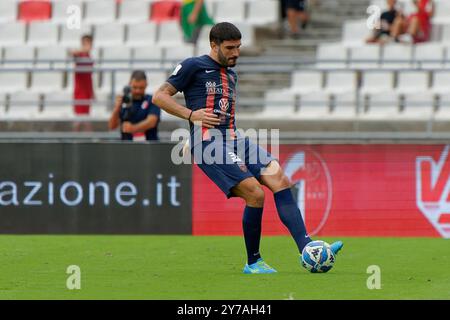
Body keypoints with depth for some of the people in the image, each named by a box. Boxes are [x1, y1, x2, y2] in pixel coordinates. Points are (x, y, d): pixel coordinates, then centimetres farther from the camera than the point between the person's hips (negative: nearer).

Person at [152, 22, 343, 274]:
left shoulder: (232, 75, 24)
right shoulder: (194, 66, 1)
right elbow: (160, 96, -2)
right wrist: (191, 114, -13)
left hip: (235, 140, 8)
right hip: (209, 144, -8)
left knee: (281, 180, -13)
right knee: (255, 194, -20)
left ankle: (306, 249, -22)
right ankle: (253, 262, -2)